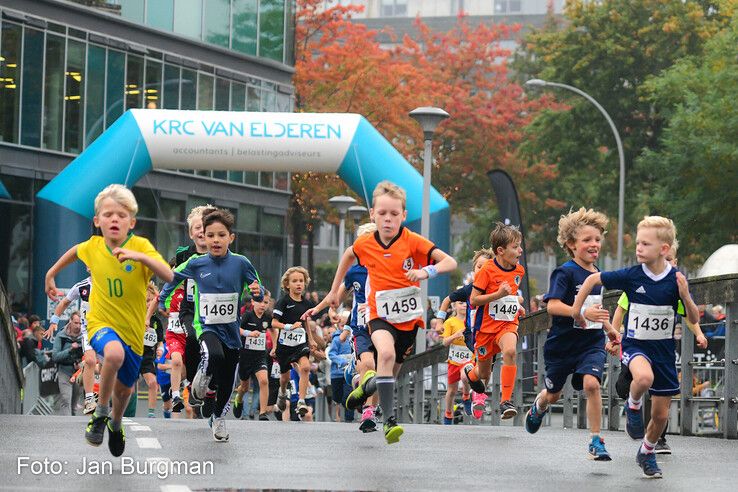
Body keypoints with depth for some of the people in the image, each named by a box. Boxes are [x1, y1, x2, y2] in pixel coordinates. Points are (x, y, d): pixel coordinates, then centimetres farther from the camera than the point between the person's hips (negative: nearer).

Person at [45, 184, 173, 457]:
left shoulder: (140, 245, -16)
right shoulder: (92, 247, -7)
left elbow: (168, 276, -29)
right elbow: (74, 252, 18)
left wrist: (140, 257, -43)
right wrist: (51, 275, 25)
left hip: (132, 330, 1)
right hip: (101, 324, -1)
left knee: (125, 388, 17)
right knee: (114, 354, -36)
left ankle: (115, 422, 53)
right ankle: (100, 413, -14)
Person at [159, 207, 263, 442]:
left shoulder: (240, 263, -7)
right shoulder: (196, 263, -5)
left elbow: (259, 294, 1)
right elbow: (173, 276, 15)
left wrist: (257, 291, -20)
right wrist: (162, 300, 16)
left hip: (231, 329, 2)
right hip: (206, 326, -2)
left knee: (227, 384, 10)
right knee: (214, 356, -36)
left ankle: (218, 419, 37)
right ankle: (204, 379, -4)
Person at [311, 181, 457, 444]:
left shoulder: (413, 242, -13)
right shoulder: (365, 244, -4)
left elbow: (450, 262, -18)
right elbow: (348, 255, 20)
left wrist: (427, 271, -37)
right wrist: (334, 289, 22)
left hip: (409, 316, 1)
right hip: (381, 315, -1)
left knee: (390, 374, 11)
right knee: (386, 353, -32)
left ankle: (368, 385, 48)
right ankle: (389, 420, -31)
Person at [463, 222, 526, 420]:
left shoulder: (519, 270, 5)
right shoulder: (487, 270, -12)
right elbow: (473, 300, -14)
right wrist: (498, 295, -24)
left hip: (508, 323, 3)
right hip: (487, 325, -3)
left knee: (510, 351, -32)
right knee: (483, 376, 8)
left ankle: (506, 401, -28)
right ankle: (470, 371, 48)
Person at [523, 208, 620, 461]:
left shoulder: (598, 274, 7)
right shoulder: (565, 273, -14)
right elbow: (552, 305, -26)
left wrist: (610, 329, 18)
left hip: (592, 343, 3)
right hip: (562, 343, -3)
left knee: (591, 383, -23)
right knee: (553, 394, 16)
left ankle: (596, 442, -17)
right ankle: (538, 407, 54)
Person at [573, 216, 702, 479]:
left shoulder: (676, 279, -11)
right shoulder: (631, 275, -13)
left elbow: (694, 319, -7)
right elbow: (593, 279, 0)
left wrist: (685, 296, -25)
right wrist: (577, 310, 2)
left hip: (664, 349, 2)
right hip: (635, 345, -2)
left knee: (661, 414, 8)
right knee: (644, 377, -38)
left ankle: (647, 452, 36)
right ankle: (633, 407, -4)